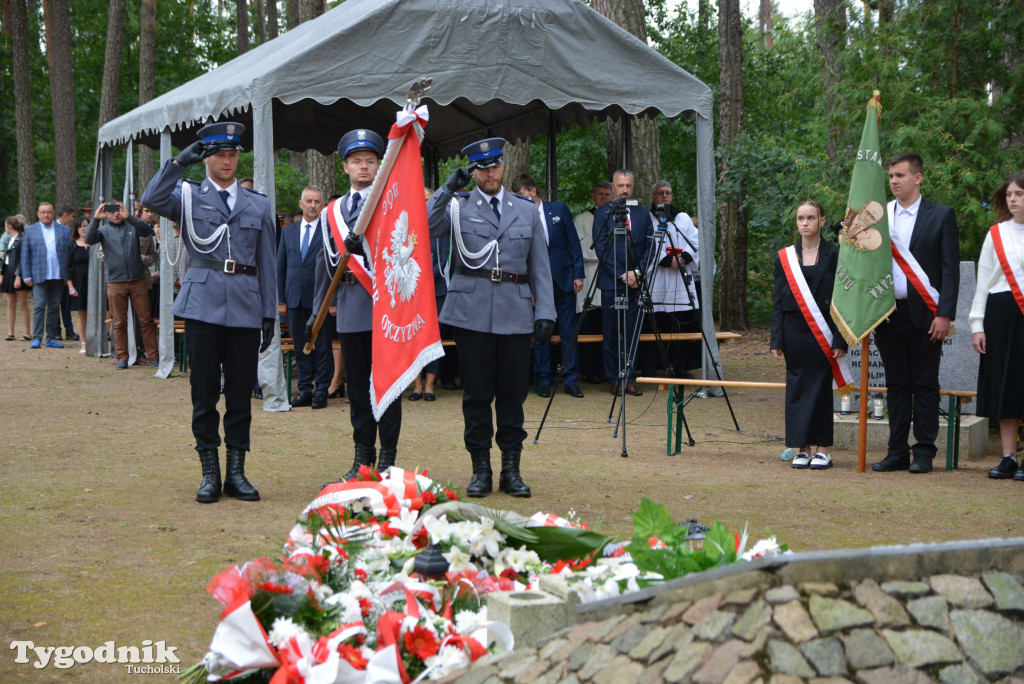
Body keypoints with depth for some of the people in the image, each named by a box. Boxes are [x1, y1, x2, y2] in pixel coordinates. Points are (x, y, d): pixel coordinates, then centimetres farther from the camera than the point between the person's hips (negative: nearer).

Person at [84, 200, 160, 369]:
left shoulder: (132, 226, 10)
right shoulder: (104, 230, 10)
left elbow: (147, 231, -10)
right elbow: (89, 239, -8)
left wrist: (128, 217, -21)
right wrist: (96, 219, -20)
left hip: (138, 280, 0)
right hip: (115, 283, 0)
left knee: (146, 320, 0)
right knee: (119, 323, 3)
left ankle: (154, 356, 4)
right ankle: (122, 358, 9)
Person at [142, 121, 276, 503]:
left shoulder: (258, 205, 15)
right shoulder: (189, 197, 9)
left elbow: (267, 264, 13)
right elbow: (152, 199, -13)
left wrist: (269, 314, 8)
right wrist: (180, 161, -15)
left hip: (245, 309, 2)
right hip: (203, 306, -2)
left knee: (241, 393, 4)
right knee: (204, 393, 1)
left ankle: (237, 472, 11)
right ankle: (210, 473, 9)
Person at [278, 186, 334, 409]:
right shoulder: (288, 232, 13)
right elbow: (280, 267, 14)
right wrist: (281, 299, 8)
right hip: (295, 299, 4)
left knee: (322, 347, 0)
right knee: (300, 347, 8)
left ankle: (321, 391, 6)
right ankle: (305, 391, 14)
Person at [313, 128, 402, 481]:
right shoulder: (333, 210, 16)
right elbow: (327, 262, 19)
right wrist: (318, 310, 17)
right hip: (349, 306, 4)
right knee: (357, 383, 9)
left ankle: (388, 459, 5)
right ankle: (363, 456, 18)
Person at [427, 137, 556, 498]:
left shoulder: (527, 210, 14)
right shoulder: (457, 207, 7)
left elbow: (539, 267, 13)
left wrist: (545, 312, 5)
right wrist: (448, 189, -12)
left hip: (516, 315, 2)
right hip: (472, 313, -2)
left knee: (513, 393, 3)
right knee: (476, 394, 2)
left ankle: (511, 470, 12)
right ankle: (480, 469, 11)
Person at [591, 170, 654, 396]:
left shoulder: (643, 214, 11)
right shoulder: (602, 214, 2)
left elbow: (649, 246, 8)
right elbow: (601, 249, -3)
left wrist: (637, 272, -6)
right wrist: (621, 275, -9)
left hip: (636, 282, 2)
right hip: (611, 282, -2)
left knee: (632, 332, 3)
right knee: (611, 333, 0)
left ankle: (630, 378, 8)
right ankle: (614, 379, 7)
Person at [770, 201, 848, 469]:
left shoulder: (834, 255, 0)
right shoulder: (785, 257, 8)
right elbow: (778, 301, 9)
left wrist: (840, 340, -10)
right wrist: (777, 341, 2)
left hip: (822, 332, -3)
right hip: (794, 331, 3)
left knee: (820, 388, -1)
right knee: (797, 388, 3)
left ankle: (822, 450, 6)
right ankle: (802, 449, 10)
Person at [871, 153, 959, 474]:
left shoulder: (941, 215, 1)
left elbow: (950, 269, -2)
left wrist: (945, 314, -10)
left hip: (924, 315, -3)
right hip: (888, 313, 3)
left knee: (925, 385, 1)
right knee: (896, 384, 8)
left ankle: (924, 453, 6)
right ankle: (897, 452, 13)